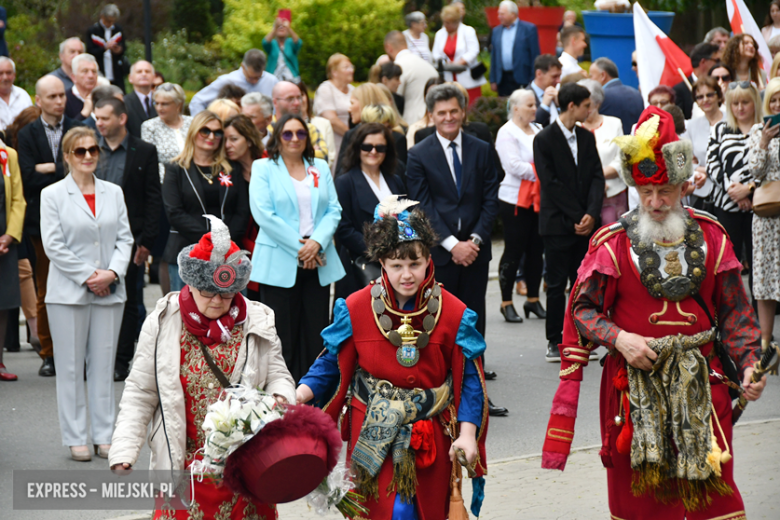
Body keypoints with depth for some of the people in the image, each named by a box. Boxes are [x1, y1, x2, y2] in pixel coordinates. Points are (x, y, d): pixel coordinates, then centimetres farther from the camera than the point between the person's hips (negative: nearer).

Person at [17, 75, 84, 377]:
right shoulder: (27, 135, 6)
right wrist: (66, 176, -9)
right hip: (43, 222, 1)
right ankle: (49, 354, 12)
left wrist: (51, 169, -10)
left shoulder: (78, 130, 6)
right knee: (45, 292, 4)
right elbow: (29, 178, -6)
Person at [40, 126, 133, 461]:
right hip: (68, 292, -3)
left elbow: (125, 238, 7)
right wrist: (88, 276, -12)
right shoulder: (53, 195, -1)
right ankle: (75, 437, 7)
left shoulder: (113, 193, 10)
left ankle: (104, 435, 12)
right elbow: (53, 245, -6)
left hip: (110, 292, 3)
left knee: (104, 364, 6)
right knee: (70, 367, 1)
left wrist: (112, 273, -9)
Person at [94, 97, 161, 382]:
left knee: (128, 300, 4)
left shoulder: (144, 152, 1)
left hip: (129, 238, -2)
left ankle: (121, 361, 11)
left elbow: (153, 199, -1)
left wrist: (146, 240, -7)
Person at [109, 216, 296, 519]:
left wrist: (281, 399, -15)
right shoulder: (162, 325, -1)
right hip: (184, 466, -1)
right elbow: (139, 396, 1)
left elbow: (278, 375, 10)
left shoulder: (257, 324, 3)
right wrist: (123, 453, -8)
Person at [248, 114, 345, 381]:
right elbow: (263, 213, -8)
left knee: (316, 336, 1)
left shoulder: (320, 168, 15)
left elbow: (333, 210, 7)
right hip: (279, 263, -3)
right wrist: (298, 247, -12)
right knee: (283, 336, -4)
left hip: (318, 262, 4)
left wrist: (317, 242, -11)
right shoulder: (263, 168, 4)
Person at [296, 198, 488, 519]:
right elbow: (333, 363, 2)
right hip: (372, 433, 0)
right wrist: (299, 395, -14)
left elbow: (469, 379, -5)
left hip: (430, 435, 0)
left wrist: (468, 434, -14)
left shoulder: (453, 313, -7)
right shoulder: (356, 309, -6)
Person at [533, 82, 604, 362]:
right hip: (558, 223, -5)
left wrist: (591, 214, -9)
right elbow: (550, 183, -12)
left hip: (585, 223, 5)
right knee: (557, 284, 0)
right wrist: (578, 218, -14)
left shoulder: (587, 137, 11)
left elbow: (597, 177, 6)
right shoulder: (544, 139, -7)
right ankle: (555, 342, 8)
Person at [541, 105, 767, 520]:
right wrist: (619, 338, -17)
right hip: (635, 378, -1)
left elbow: (734, 310, 8)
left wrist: (748, 363, -4)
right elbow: (583, 309, 0)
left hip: (701, 380, 2)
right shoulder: (612, 243, -4)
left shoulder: (710, 236, 3)